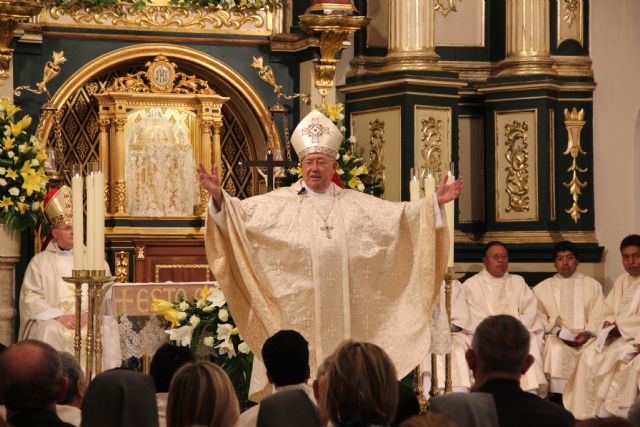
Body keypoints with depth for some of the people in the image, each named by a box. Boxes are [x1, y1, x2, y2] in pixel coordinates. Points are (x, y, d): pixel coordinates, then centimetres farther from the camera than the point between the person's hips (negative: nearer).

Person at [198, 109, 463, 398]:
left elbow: (398, 215, 10)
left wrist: (434, 203, 0)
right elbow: (241, 213, -4)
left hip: (341, 315, 2)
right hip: (295, 314, -2)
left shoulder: (355, 204, 11)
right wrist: (218, 197, -22)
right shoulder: (280, 202, 4)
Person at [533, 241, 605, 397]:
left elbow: (598, 316, 7)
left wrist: (588, 333, -13)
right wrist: (558, 332, -10)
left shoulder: (593, 286, 17)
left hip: (585, 338, 0)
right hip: (555, 338, 0)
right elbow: (539, 318, 8)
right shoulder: (542, 288, 17)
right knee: (556, 350, -35)